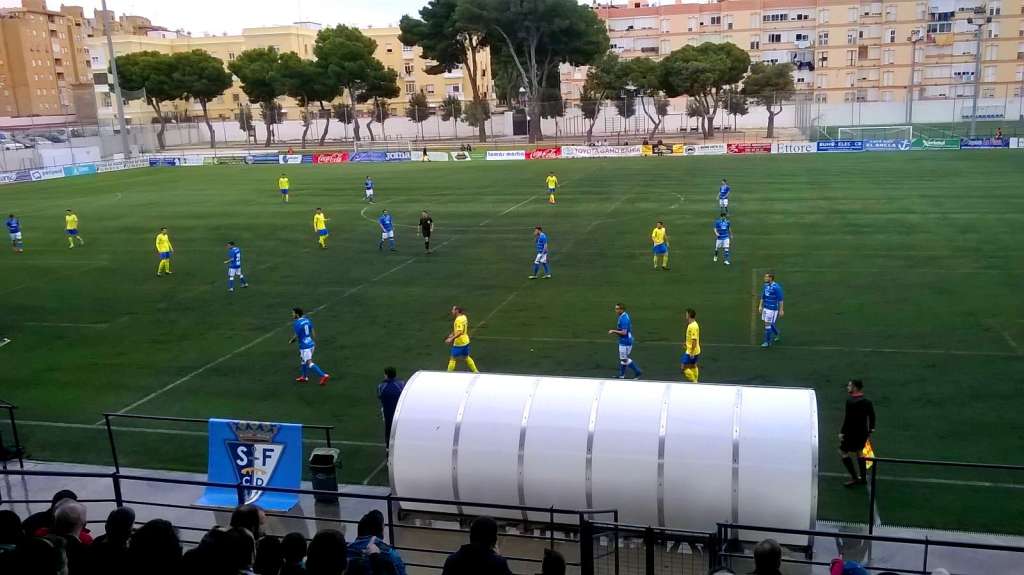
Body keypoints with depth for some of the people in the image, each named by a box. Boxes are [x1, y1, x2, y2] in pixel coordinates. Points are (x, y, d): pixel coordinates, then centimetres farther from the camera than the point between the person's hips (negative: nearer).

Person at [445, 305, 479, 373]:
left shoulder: (459, 320, -22)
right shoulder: (464, 317, 6)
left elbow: (459, 332, -31)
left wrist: (451, 339, -35)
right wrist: (453, 334, 19)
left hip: (459, 343, -9)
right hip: (465, 341, 9)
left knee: (453, 358, 2)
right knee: (466, 357, 22)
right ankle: (475, 371, 27)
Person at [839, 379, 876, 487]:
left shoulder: (850, 401, -20)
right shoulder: (867, 402, 2)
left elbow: (847, 418, -22)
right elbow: (872, 417, 9)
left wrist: (842, 432, -15)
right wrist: (870, 430, 21)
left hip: (851, 433, -8)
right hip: (863, 433, 8)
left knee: (843, 452, 5)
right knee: (859, 453, 21)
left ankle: (854, 477, 3)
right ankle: (863, 477, 29)